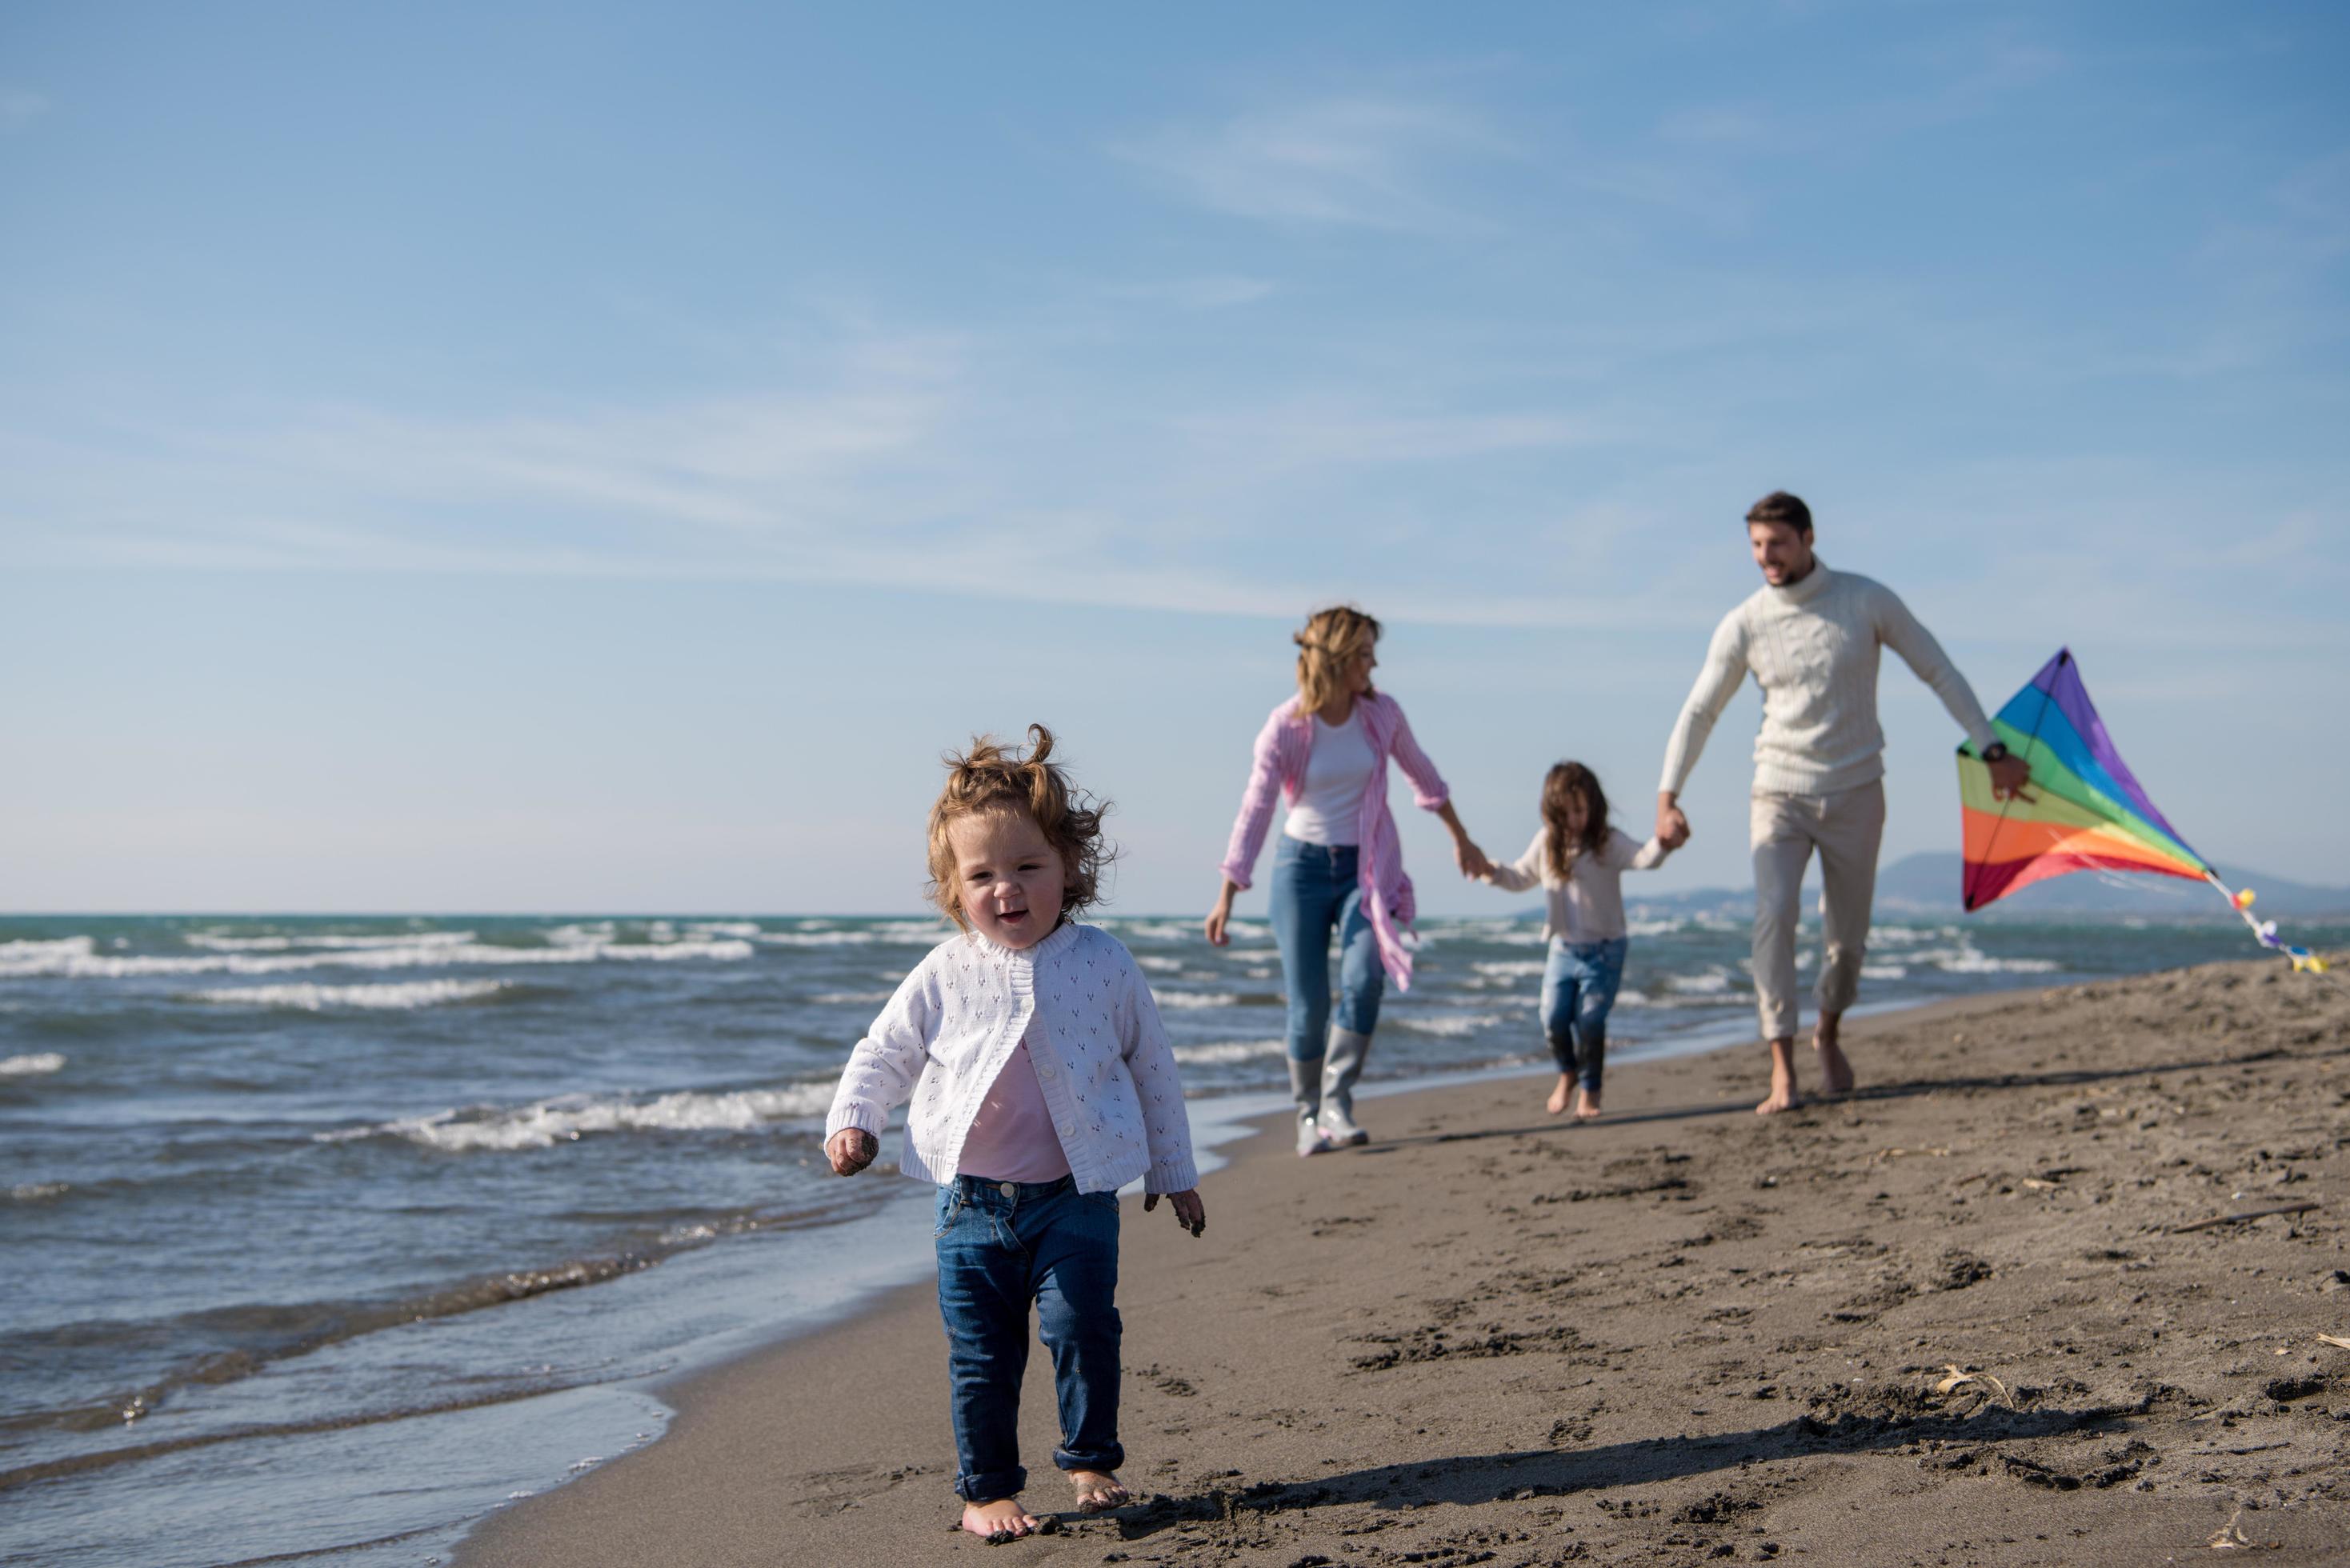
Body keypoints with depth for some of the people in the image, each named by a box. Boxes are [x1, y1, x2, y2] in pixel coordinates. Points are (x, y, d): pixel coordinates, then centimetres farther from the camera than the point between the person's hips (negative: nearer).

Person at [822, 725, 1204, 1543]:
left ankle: (1091, 1461, 18)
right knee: (981, 1354, 5)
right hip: (973, 1200, 1)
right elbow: (884, 1052, 10)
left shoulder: (1103, 964, -2)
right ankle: (986, 1487, 18)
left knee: (1083, 1329, -4)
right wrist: (851, 1122, -7)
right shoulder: (943, 976, -2)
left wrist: (1173, 1171, 12)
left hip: (1076, 1193, -1)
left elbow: (1152, 1067, 7)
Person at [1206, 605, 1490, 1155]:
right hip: (1303, 866, -2)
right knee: (1307, 1004, -3)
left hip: (1365, 868, 2)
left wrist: (1462, 839, 24)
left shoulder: (1381, 713, -2)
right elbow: (1255, 809, -9)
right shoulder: (1286, 726, -11)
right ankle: (1308, 1115, 15)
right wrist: (1227, 896, -11)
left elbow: (1424, 778, 15)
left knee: (1362, 980, -21)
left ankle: (1338, 1103, -9)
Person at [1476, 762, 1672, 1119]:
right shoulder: (1546, 843, 3)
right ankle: (1568, 1073, 28)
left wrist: (1662, 844, -48)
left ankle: (1590, 1091, 10)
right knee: (1553, 1018, -1)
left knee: (1590, 1020, -8)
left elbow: (1643, 859, -26)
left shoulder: (1609, 843, -10)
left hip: (1604, 949, -4)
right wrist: (1493, 872, -1)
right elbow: (1522, 877, 17)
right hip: (1563, 948, 4)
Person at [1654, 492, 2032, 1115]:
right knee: (1773, 917, -21)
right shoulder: (1743, 625, -4)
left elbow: (1940, 673, 2)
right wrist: (1667, 797, -10)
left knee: (1847, 936, 9)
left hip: (1855, 794, 1)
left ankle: (1828, 1034, 38)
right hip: (1781, 793, 0)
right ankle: (1782, 1069, -20)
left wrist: (1993, 752, -1)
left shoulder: (1867, 601, -6)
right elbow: (1698, 712, 1)